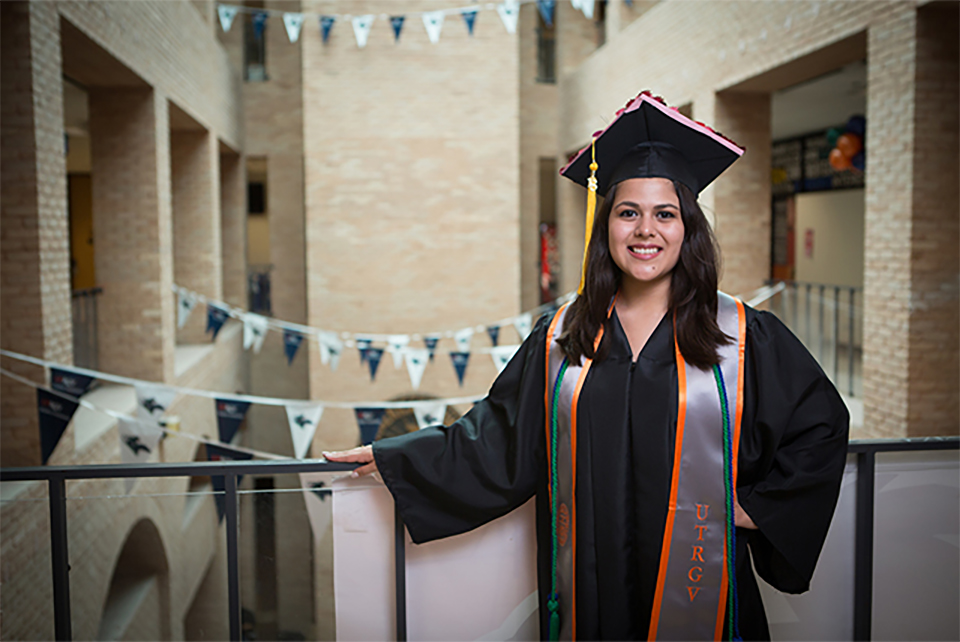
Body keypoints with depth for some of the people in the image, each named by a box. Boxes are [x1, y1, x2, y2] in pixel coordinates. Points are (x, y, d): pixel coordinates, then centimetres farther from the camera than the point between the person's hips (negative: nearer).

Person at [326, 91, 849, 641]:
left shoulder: (746, 337, -4)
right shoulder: (561, 338, 2)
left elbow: (822, 425, 5)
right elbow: (500, 439, 7)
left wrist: (758, 506, -4)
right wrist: (392, 457, 8)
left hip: (698, 591, -1)